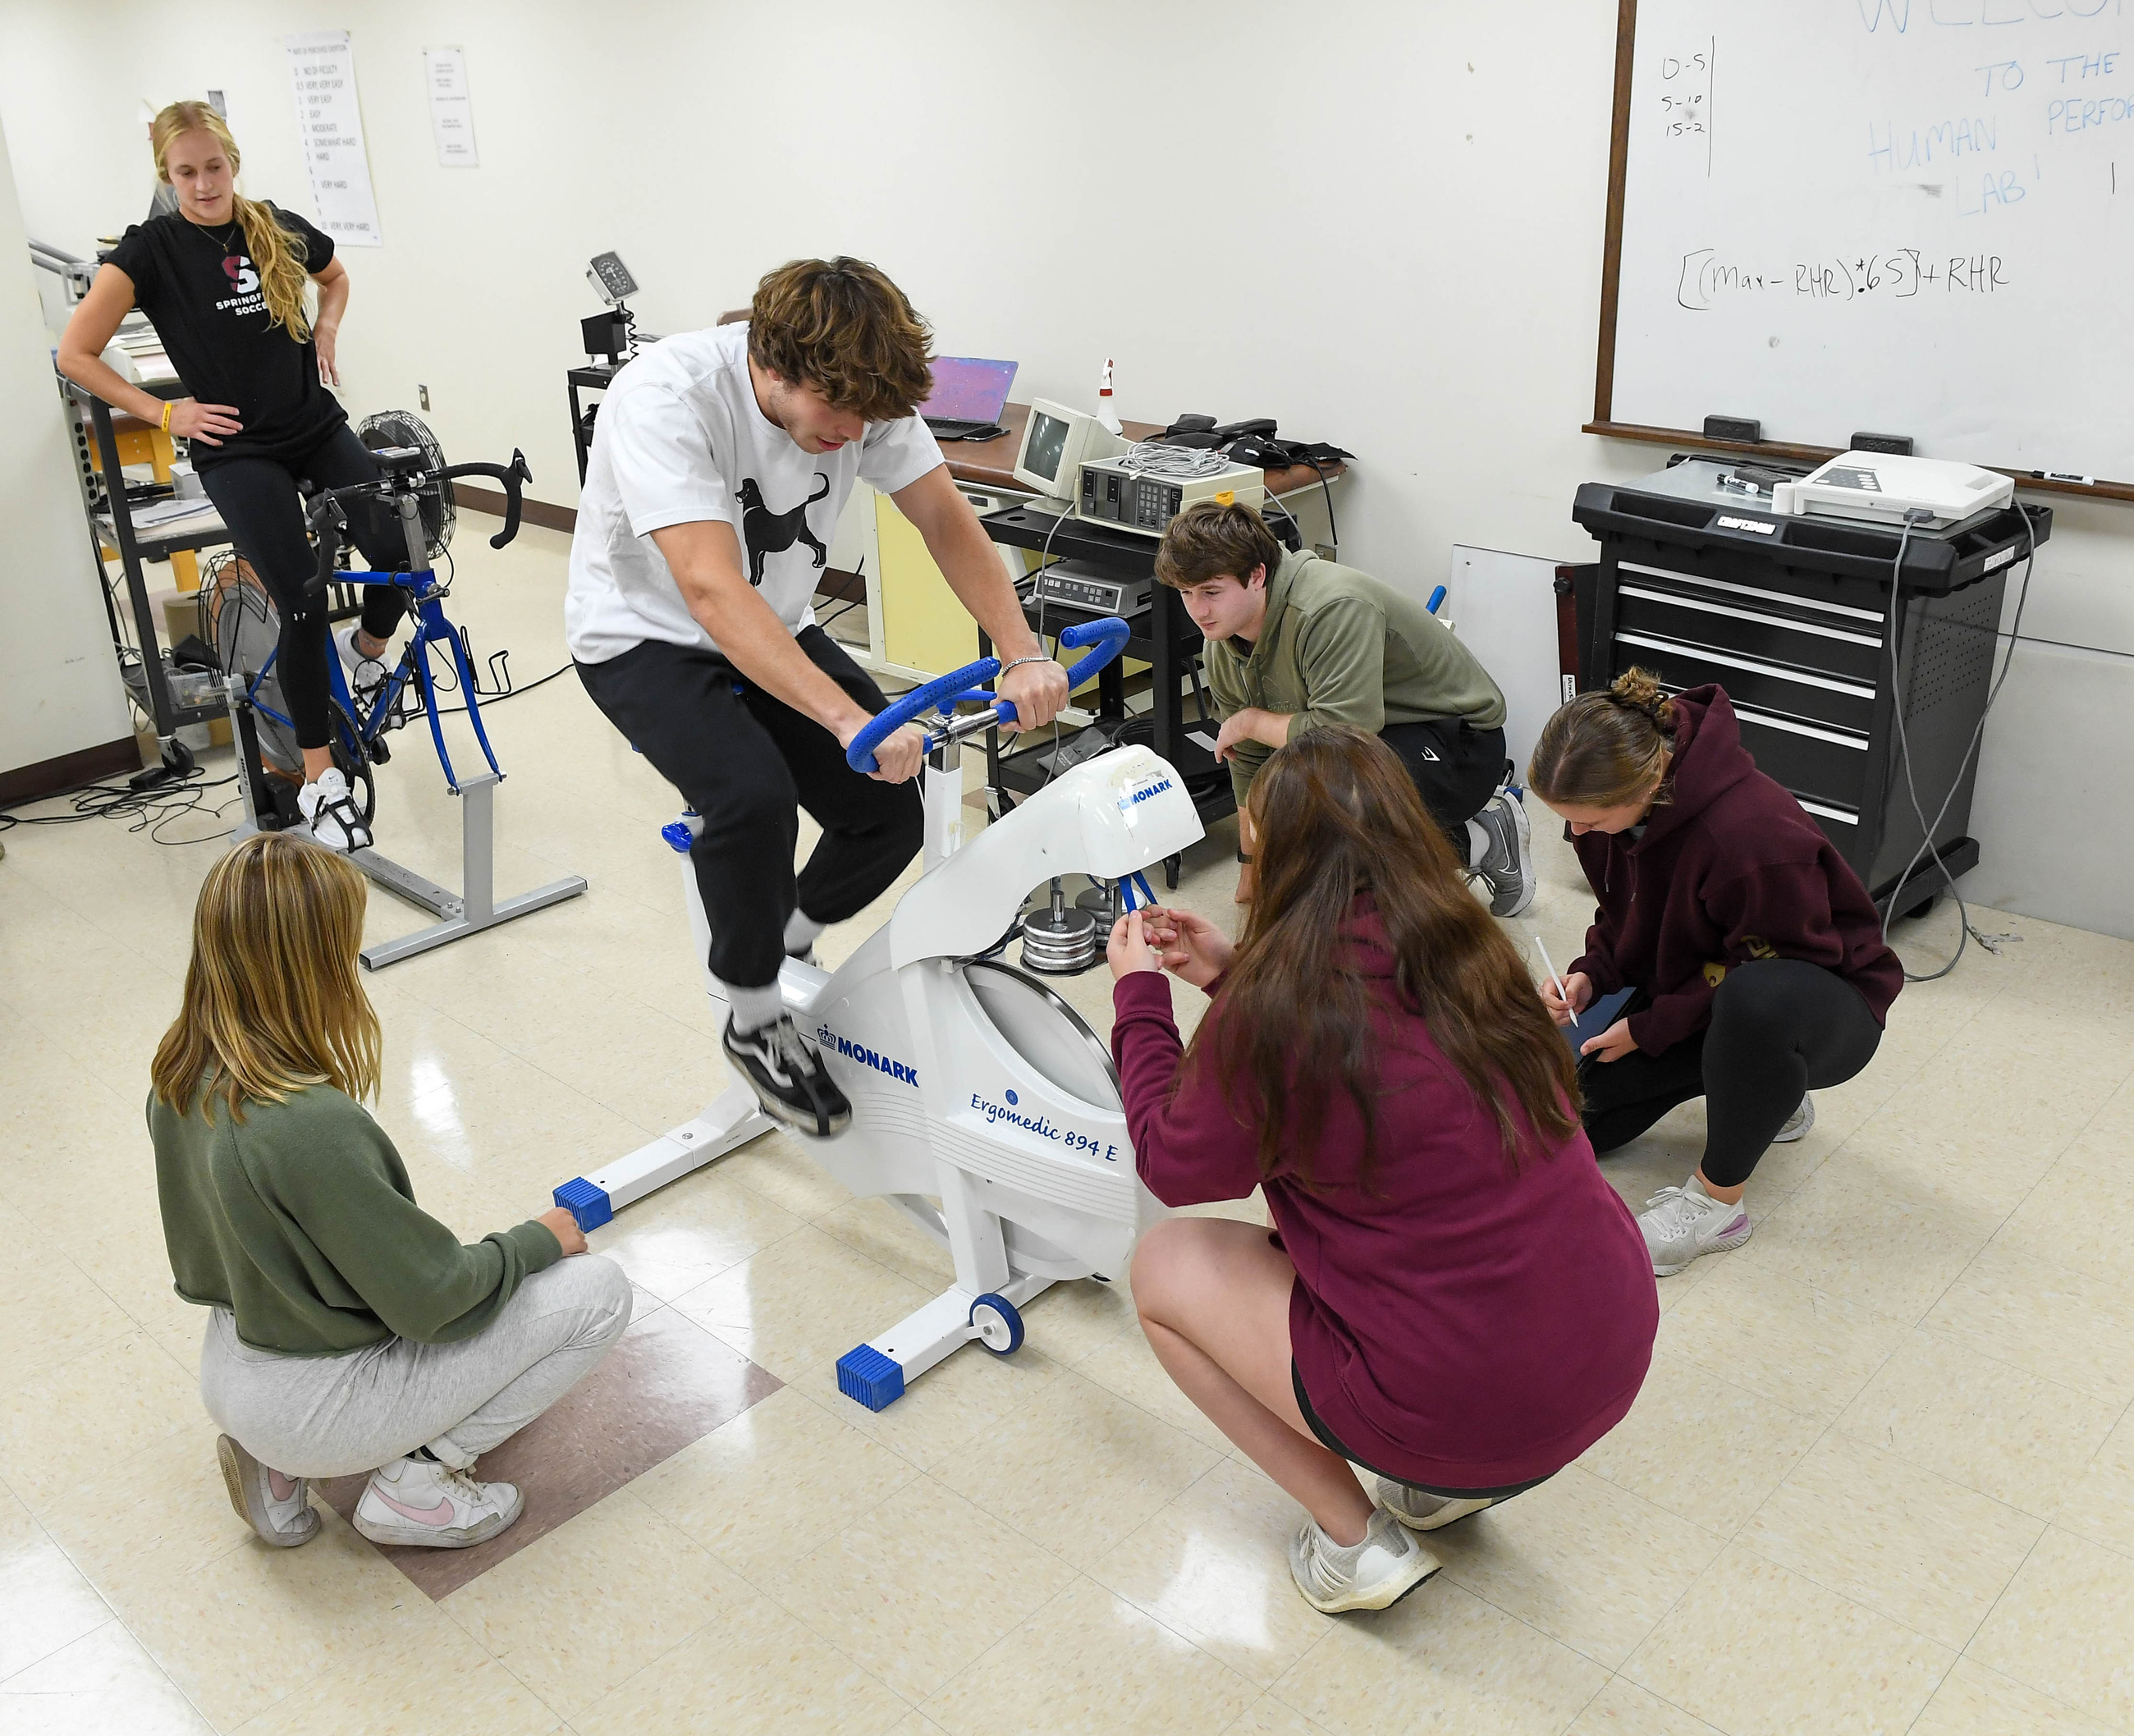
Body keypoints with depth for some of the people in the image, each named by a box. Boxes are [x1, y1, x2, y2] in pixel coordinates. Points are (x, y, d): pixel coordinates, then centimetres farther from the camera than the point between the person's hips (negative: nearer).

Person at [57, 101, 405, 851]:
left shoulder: (281, 231, 2)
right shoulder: (150, 249, -7)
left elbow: (335, 277, 27)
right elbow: (75, 354, -4)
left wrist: (325, 333, 10)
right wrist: (162, 412, -7)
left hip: (318, 426, 4)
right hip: (237, 448, -4)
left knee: (401, 549, -18)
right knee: (304, 607, -14)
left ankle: (366, 651, 19)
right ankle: (321, 781, -2)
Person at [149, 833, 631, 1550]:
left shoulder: (181, 1072, -7)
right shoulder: (312, 1126, -33)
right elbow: (433, 1300, -24)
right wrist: (537, 1241, -5)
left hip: (228, 1371, 8)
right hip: (312, 1404, -8)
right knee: (597, 1289, -4)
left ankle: (276, 1458, 16)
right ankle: (414, 1479, 1)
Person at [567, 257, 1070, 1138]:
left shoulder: (858, 393, -15)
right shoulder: (666, 397, -32)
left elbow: (948, 522, -9)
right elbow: (713, 591, -41)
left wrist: (1022, 655, -24)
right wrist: (849, 718, -50)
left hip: (777, 631, 6)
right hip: (646, 636, -6)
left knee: (893, 809, -10)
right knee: (753, 795, -32)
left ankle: (788, 946, 22)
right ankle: (756, 1023, -7)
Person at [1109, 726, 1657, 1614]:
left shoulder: (1275, 1012, -19)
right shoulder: (1468, 954, 0)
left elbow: (1177, 1169, -1)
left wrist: (1139, 993, 10)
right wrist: (1234, 974, 19)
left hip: (1468, 1405, -7)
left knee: (1163, 1264, 11)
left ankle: (1353, 1541, 12)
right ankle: (1450, 1481, 23)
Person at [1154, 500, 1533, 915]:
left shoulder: (1333, 609, -32)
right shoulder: (1223, 643, -5)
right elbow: (1250, 765, 5)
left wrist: (1250, 721, -23)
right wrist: (1253, 878, 7)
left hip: (1455, 740, -9)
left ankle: (1480, 842, -8)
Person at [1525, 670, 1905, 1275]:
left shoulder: (1752, 834, -37)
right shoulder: (1612, 801, -12)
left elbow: (1760, 970, -25)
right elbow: (1624, 914, 4)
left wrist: (1649, 1028, -23)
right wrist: (1589, 975, -14)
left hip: (1826, 998, -7)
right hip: (1696, 990, 8)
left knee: (1759, 999, -45)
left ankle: (1717, 1201, -21)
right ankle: (1763, 1092, 18)